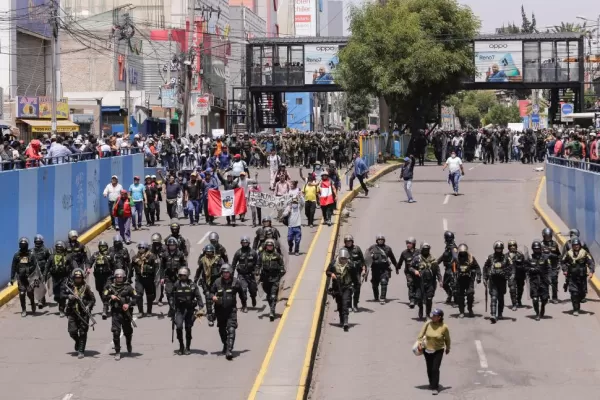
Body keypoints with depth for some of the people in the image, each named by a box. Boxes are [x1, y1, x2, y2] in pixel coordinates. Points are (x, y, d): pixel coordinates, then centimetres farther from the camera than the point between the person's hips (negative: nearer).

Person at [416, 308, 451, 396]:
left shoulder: (444, 327, -15)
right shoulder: (428, 324, -11)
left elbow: (447, 339, 0)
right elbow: (421, 333, -1)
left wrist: (448, 348, 12)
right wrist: (420, 342, -14)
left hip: (438, 350, -3)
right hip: (427, 350, 3)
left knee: (435, 369, -11)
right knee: (429, 369, 14)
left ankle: (435, 388, -4)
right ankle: (432, 384, 36)